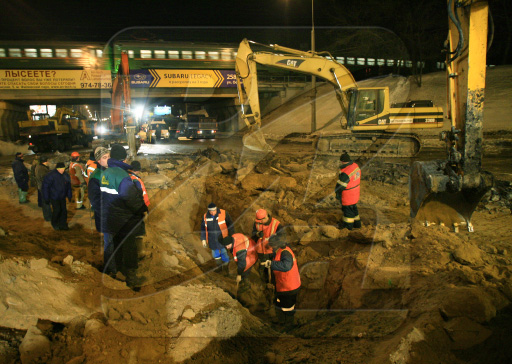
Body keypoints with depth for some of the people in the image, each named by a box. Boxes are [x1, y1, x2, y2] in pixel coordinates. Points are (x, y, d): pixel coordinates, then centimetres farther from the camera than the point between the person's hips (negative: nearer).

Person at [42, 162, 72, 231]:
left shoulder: (66, 175, 1)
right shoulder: (51, 175, -17)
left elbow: (68, 186, 13)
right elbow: (45, 187, -12)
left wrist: (69, 196, 12)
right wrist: (46, 198, -12)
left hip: (62, 197, 5)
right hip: (54, 197, -5)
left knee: (64, 210, 2)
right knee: (57, 210, -7)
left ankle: (63, 225, 15)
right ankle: (54, 224, 17)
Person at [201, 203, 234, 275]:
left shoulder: (224, 213, -20)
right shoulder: (205, 216, -12)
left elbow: (230, 225, -8)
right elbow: (203, 228, 3)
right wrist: (203, 239, 5)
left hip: (223, 238, -2)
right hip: (212, 240, 2)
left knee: (224, 253, 8)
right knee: (215, 253, 21)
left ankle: (225, 268, 35)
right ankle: (219, 265, 49)